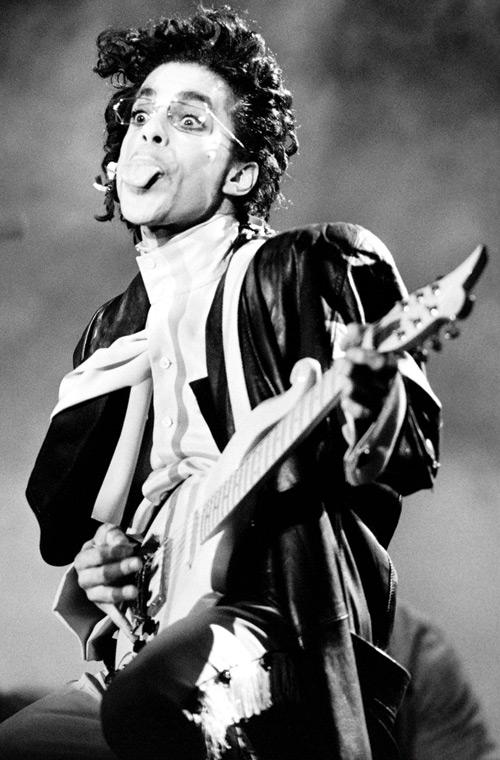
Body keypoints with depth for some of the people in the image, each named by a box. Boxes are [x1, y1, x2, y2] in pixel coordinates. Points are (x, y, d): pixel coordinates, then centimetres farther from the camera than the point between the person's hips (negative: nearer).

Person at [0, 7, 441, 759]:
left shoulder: (312, 271, 3)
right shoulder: (114, 332, 21)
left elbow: (414, 452, -4)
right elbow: (63, 518, 27)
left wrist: (369, 401, -27)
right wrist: (93, 557, 4)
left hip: (283, 629, -6)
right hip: (145, 641, 6)